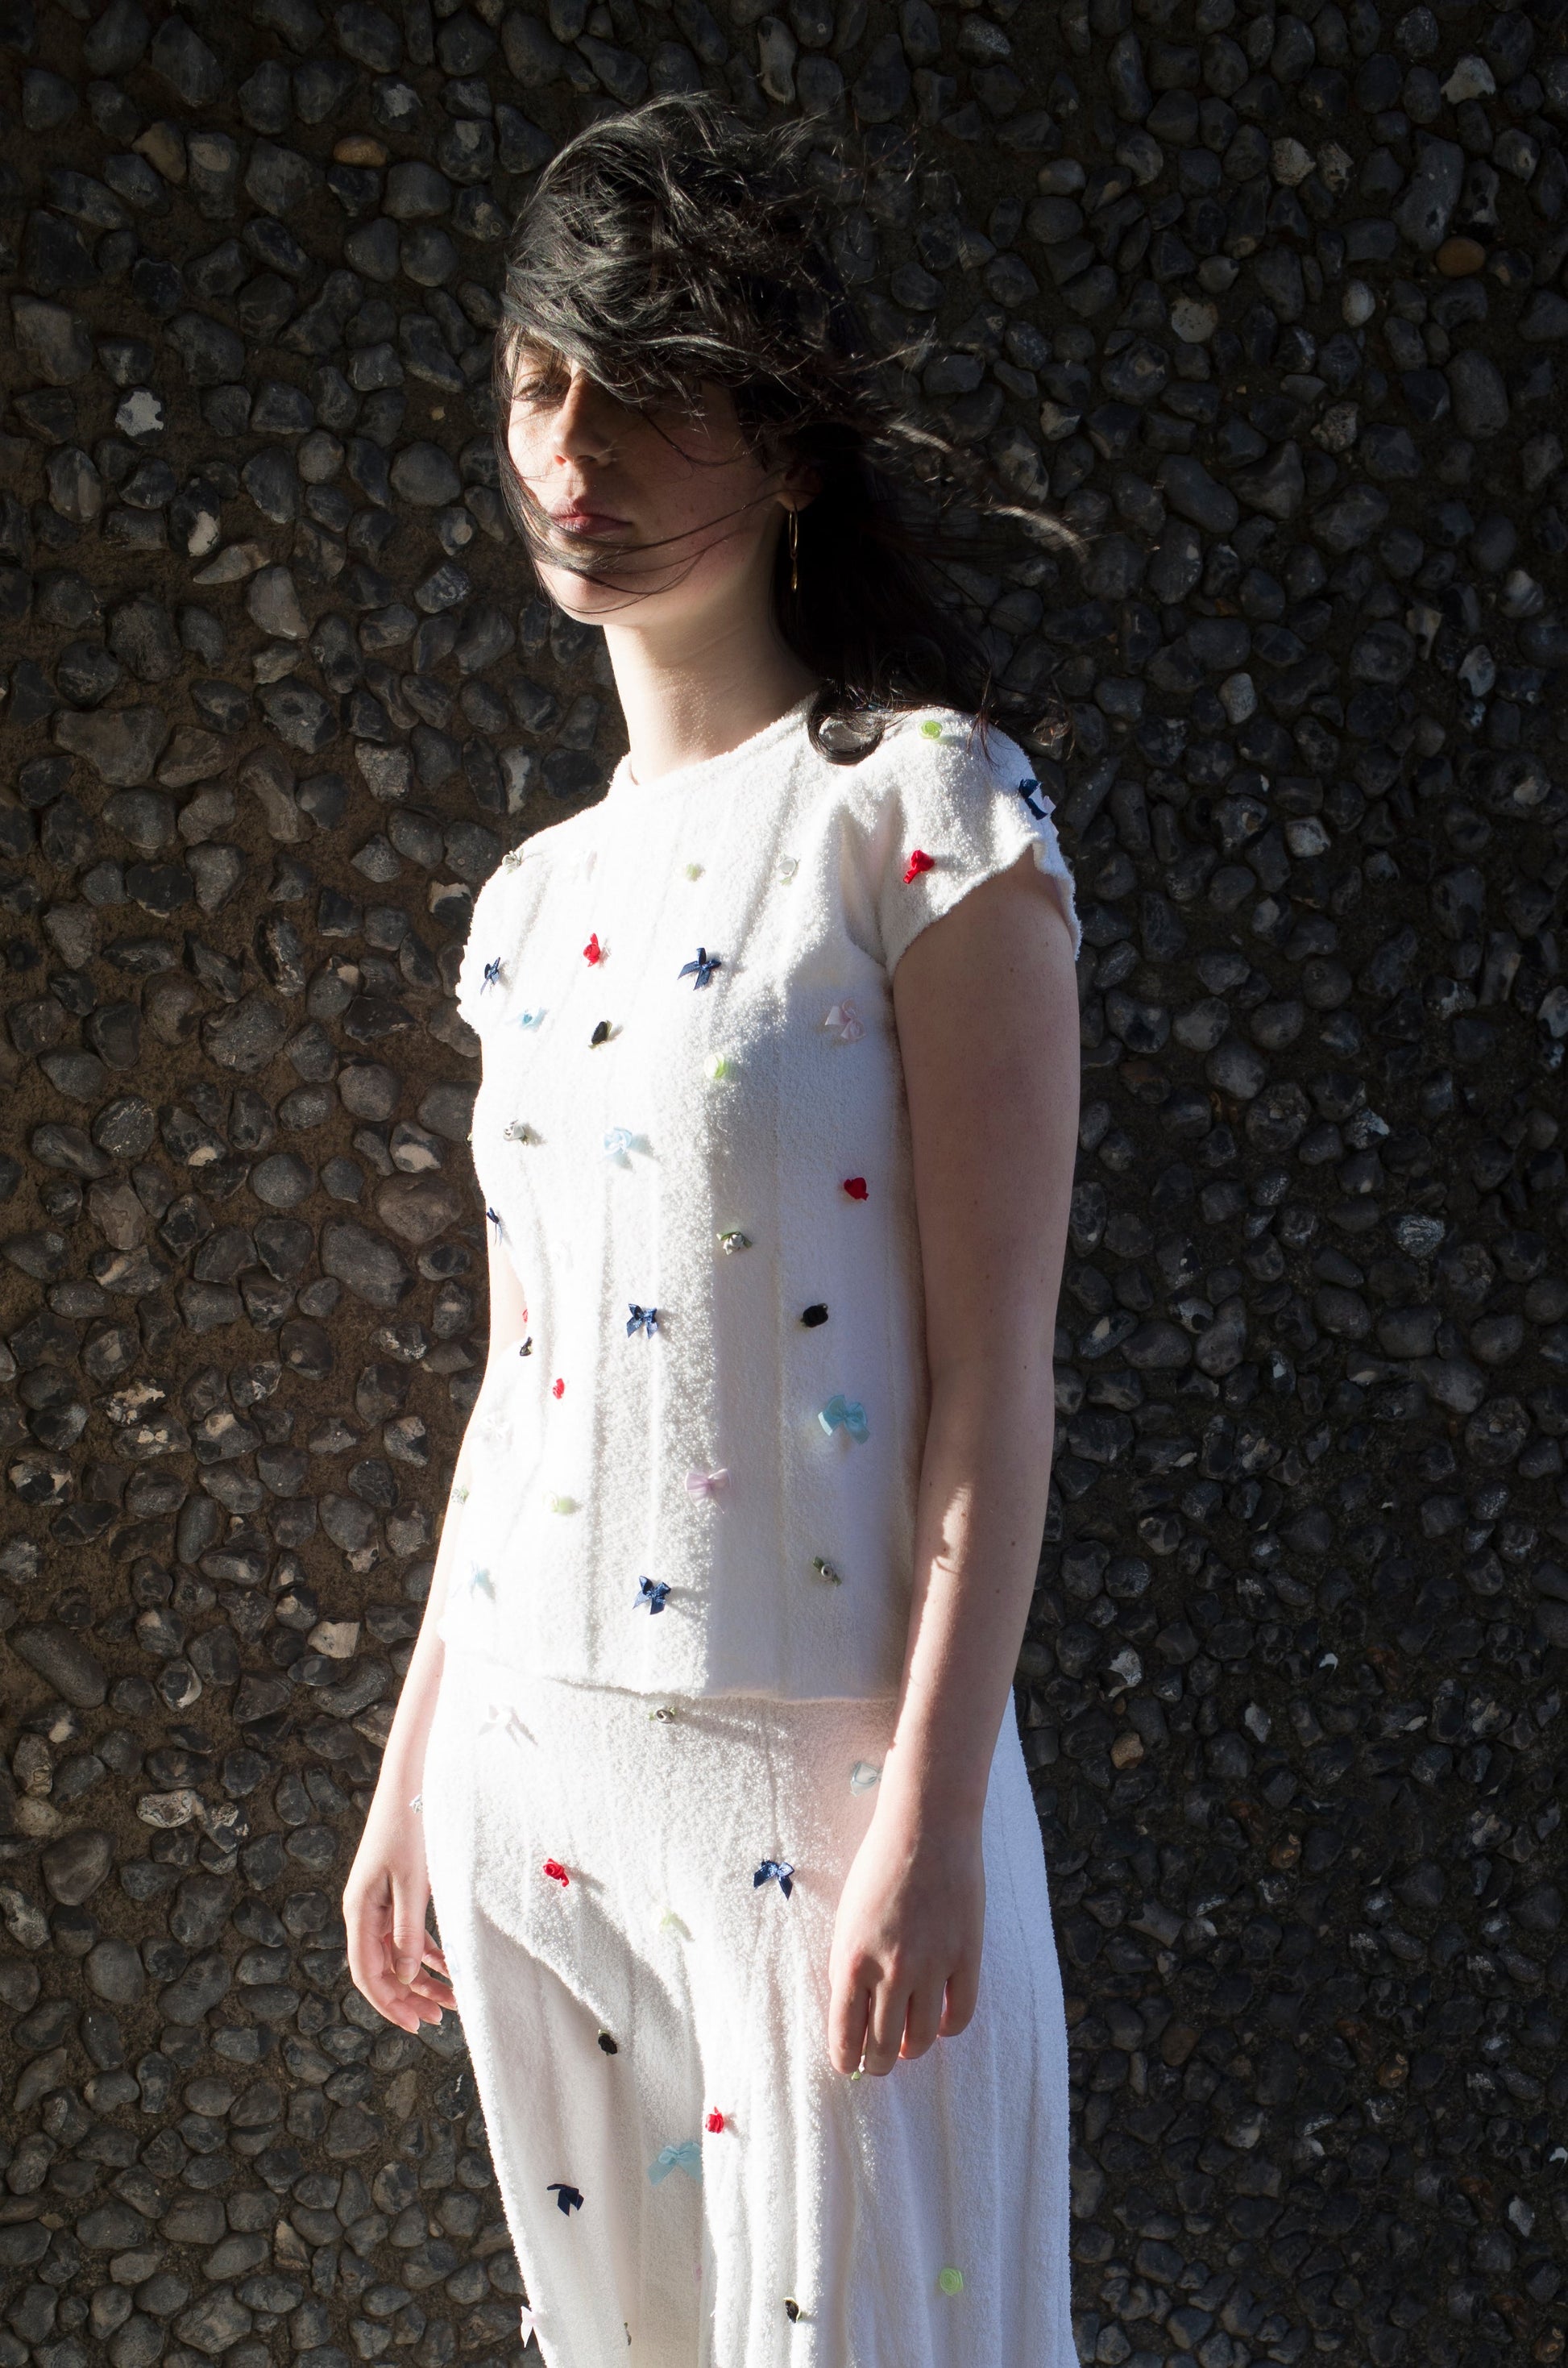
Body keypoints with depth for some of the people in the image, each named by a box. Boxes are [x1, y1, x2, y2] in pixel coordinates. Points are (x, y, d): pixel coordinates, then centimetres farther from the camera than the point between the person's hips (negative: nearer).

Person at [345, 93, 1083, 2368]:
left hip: (815, 1755, -6)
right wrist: (411, 1772, 16)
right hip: (528, 1750, 6)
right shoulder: (536, 895, 9)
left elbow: (994, 1373, -13)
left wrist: (932, 1814, -17)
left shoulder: (924, 809, -9)